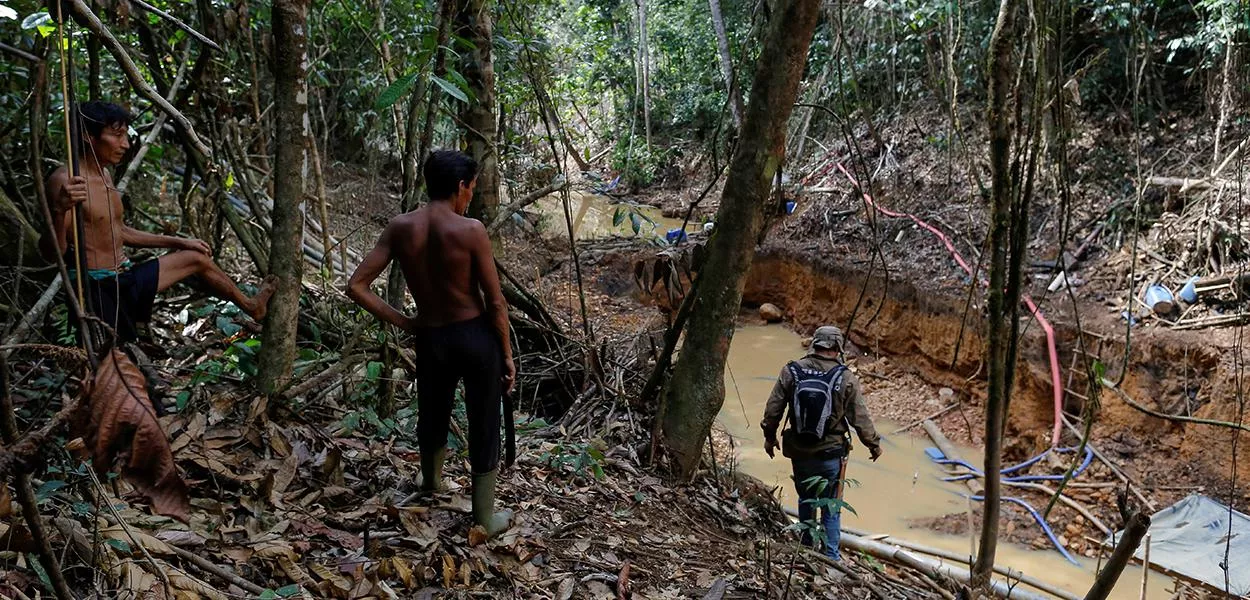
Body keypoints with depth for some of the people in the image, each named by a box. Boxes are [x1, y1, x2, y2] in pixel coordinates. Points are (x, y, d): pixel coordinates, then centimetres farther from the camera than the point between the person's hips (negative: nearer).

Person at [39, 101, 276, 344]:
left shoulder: (104, 175, 11)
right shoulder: (65, 181, -18)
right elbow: (51, 253, -24)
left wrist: (178, 242, 25)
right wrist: (60, 210, -43)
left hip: (126, 278, 10)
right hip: (95, 289, -10)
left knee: (197, 258, 20)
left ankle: (251, 306, 42)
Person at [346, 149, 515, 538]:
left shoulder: (399, 228, -6)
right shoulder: (470, 230, -17)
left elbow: (356, 287, -8)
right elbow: (495, 302, -13)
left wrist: (402, 323, 0)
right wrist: (507, 353, -1)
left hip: (430, 339, 4)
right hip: (476, 336, -4)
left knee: (432, 416, 27)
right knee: (484, 425, 11)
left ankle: (432, 482, 54)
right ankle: (485, 518, 23)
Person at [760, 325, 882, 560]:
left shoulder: (791, 371, -7)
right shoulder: (845, 378, -11)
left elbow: (773, 408, -1)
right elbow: (860, 417, -5)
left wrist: (769, 436, 15)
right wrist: (874, 444, 10)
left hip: (800, 453, 2)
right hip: (831, 455, -2)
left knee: (806, 501, 22)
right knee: (831, 507, 12)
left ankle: (806, 547, 33)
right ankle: (830, 556, 16)